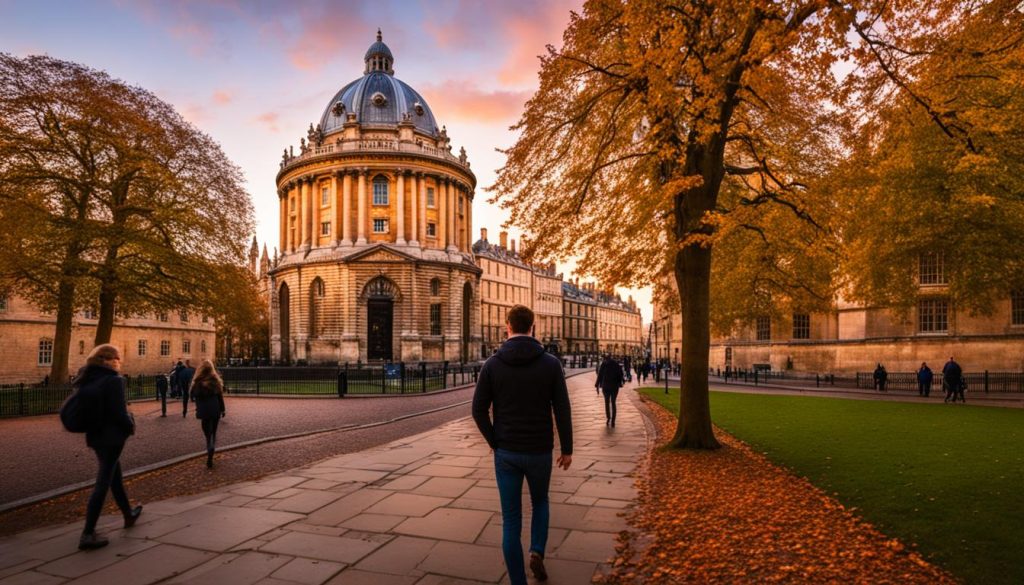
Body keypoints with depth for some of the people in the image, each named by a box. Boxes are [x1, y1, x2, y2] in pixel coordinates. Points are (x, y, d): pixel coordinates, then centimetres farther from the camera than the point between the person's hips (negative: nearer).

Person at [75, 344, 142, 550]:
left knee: (115, 476, 22)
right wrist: (131, 427, -3)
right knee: (103, 482, -3)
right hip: (112, 436, -9)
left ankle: (129, 515, 38)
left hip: (96, 435, 9)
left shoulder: (86, 380, 6)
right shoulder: (113, 380, -18)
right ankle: (88, 534, -1)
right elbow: (120, 413, -20)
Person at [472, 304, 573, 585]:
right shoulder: (550, 363, -7)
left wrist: (495, 443, 6)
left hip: (506, 453, 0)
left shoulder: (492, 364, -6)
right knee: (540, 502, 28)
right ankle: (537, 552, 9)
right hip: (539, 451, 0)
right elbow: (563, 410, -7)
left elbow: (478, 410, -7)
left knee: (511, 520, 10)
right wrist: (567, 449, 3)